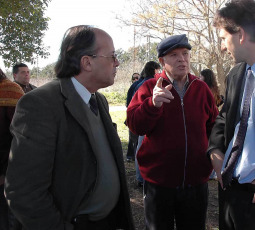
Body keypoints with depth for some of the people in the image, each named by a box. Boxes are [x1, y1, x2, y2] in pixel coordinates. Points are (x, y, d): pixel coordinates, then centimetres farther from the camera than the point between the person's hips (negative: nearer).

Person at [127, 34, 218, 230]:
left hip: (196, 181, 3)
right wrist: (153, 104, -33)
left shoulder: (201, 88, 4)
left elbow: (214, 126, 12)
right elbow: (134, 125, -17)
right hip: (159, 182, -2)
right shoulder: (150, 88, -5)